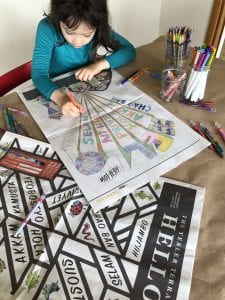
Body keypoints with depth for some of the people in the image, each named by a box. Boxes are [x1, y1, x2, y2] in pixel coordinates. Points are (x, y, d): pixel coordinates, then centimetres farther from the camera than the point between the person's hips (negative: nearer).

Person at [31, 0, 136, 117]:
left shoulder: (100, 29, -16)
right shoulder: (47, 28, -24)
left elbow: (129, 50, -12)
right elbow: (39, 72, -31)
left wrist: (100, 64, -27)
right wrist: (61, 97, -50)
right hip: (58, 88, -4)